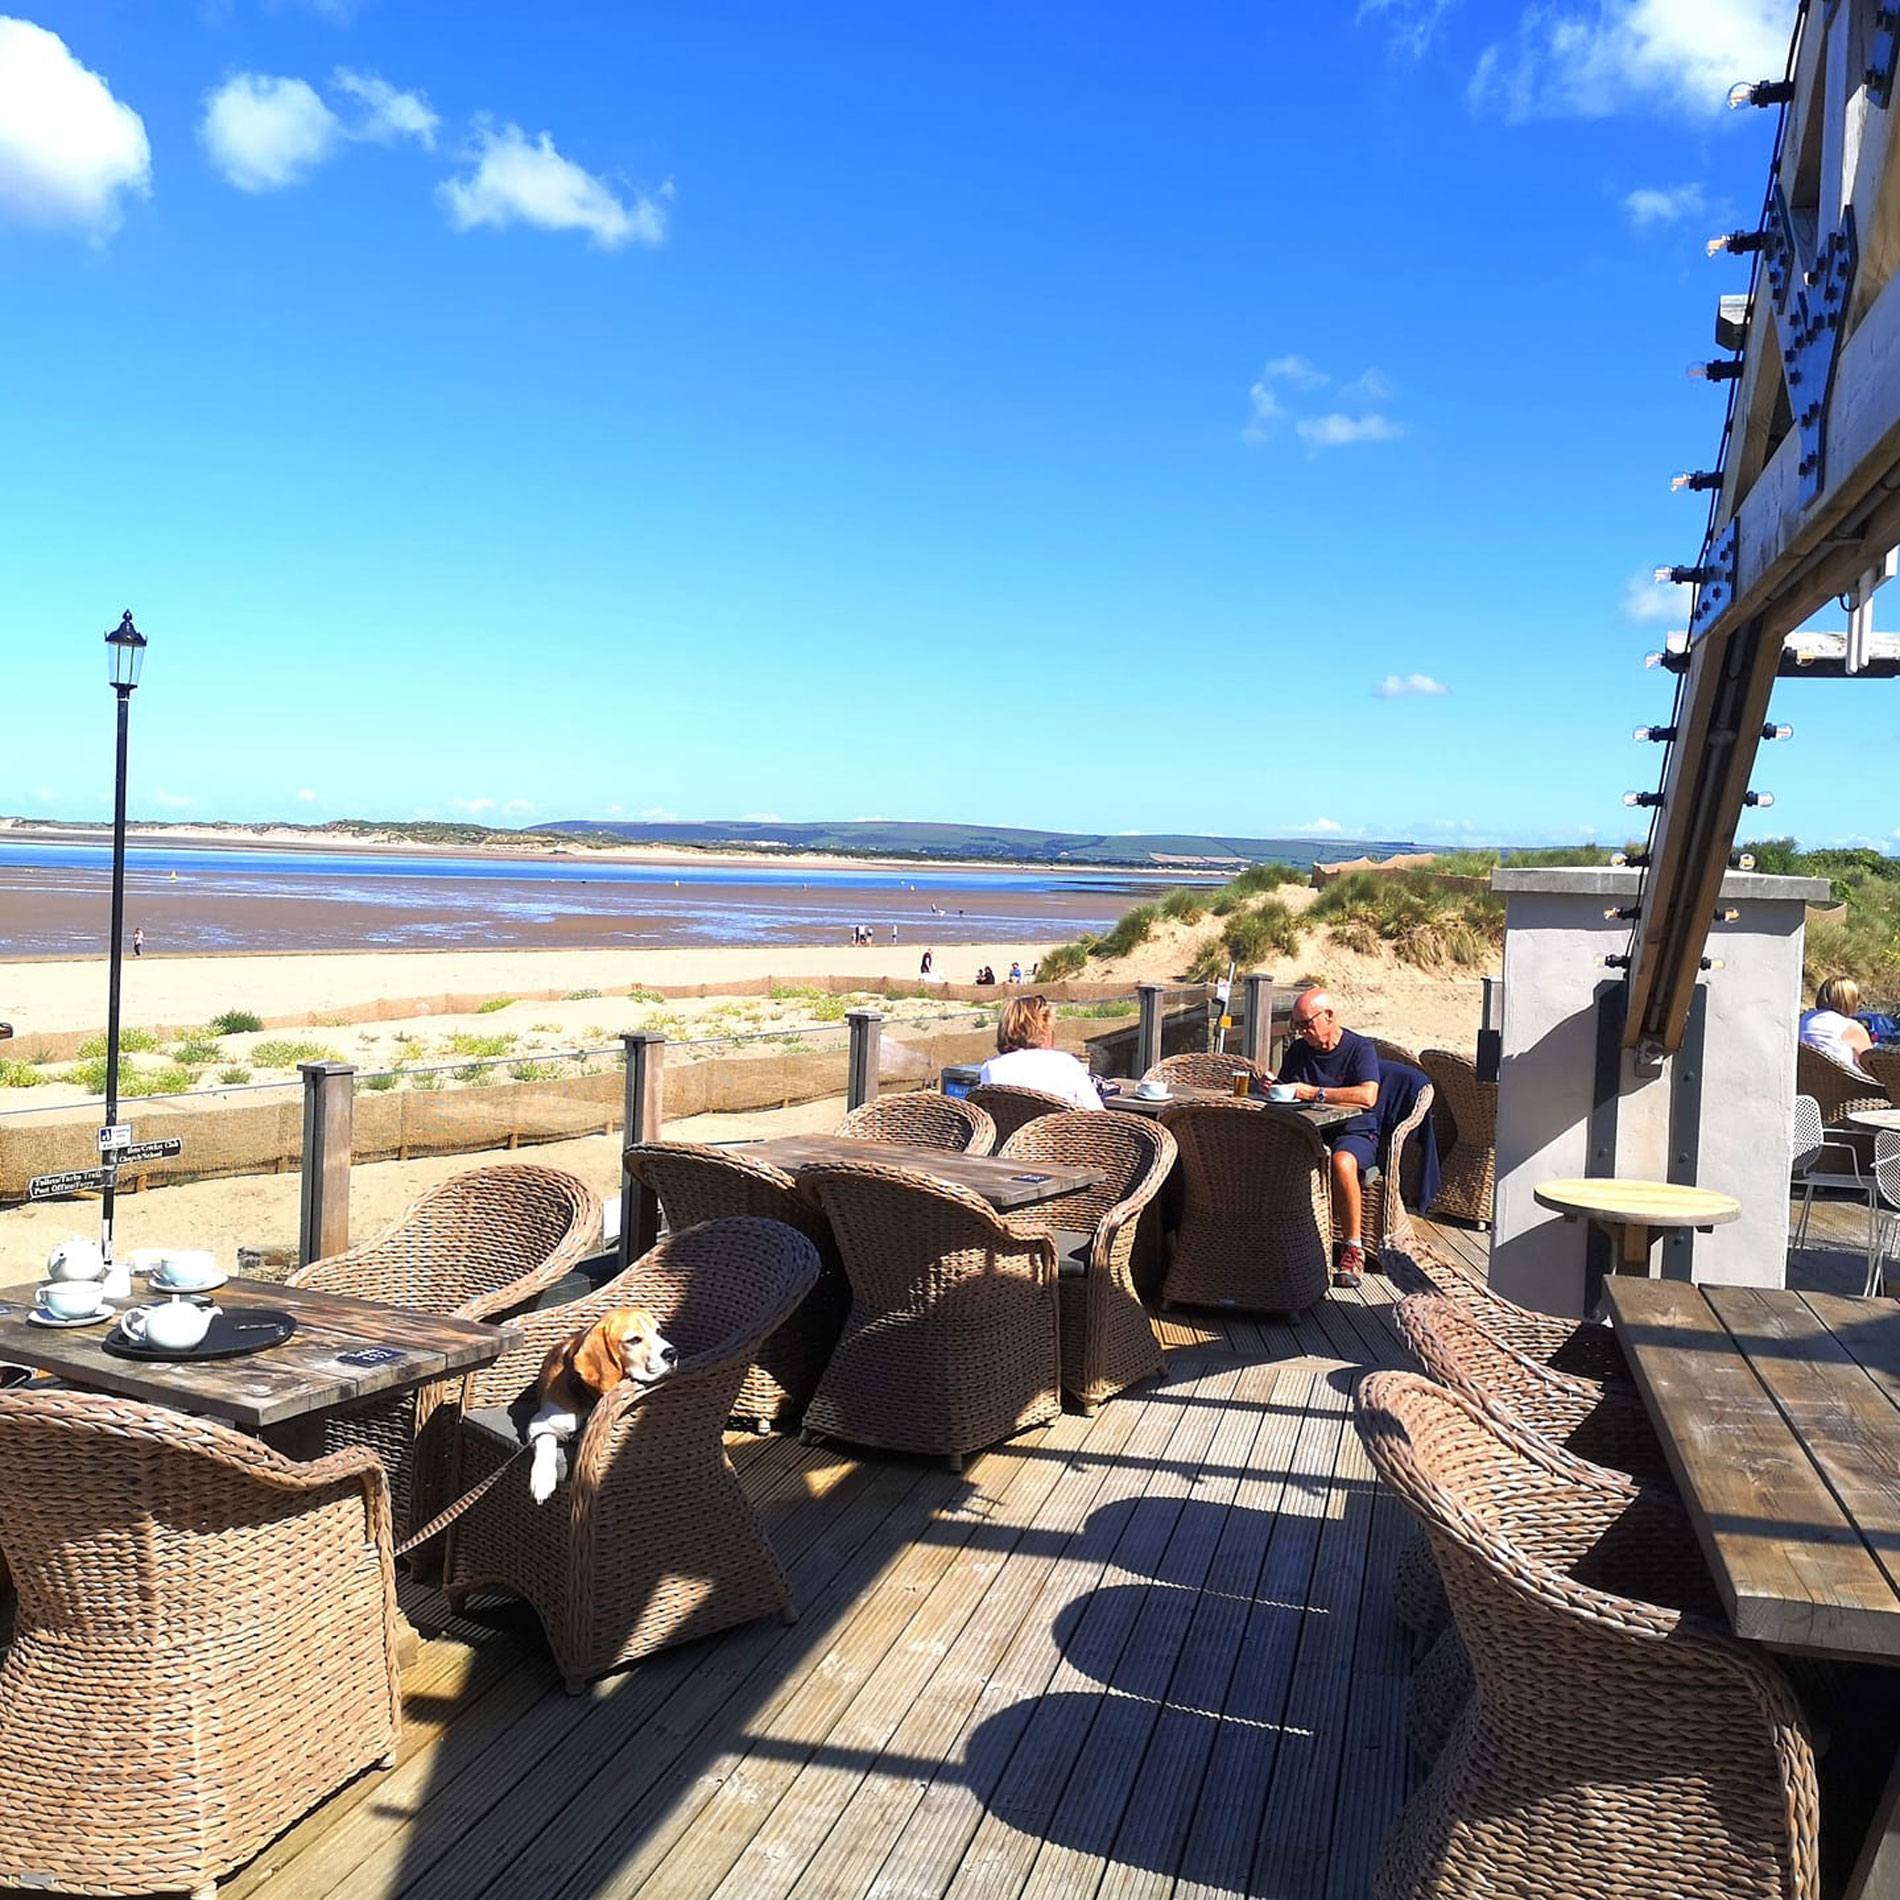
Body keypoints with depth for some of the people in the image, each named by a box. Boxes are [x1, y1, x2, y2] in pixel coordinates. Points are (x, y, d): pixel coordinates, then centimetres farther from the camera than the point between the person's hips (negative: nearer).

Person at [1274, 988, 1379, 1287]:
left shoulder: (1361, 1048, -5)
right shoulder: (1298, 1051, 12)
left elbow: (1368, 1096, -21)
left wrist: (1314, 1093, -22)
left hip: (1354, 1132, -4)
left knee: (1342, 1162, -39)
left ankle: (1353, 1249, -24)